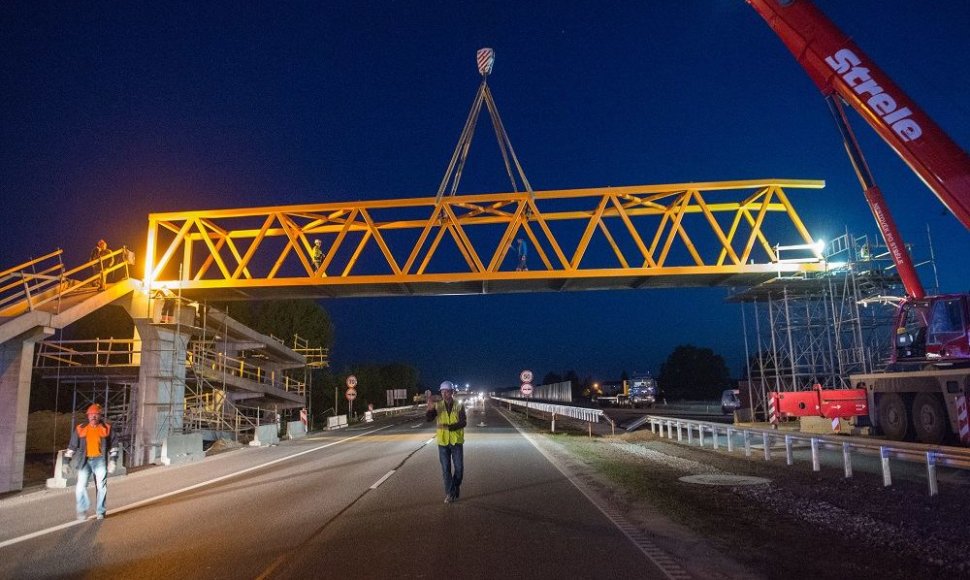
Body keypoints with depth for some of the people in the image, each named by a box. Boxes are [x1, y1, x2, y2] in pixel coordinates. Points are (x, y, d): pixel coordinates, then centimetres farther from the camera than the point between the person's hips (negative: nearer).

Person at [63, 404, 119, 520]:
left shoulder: (106, 428, 3)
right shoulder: (81, 429, 4)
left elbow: (114, 445, 6)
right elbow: (72, 446, 9)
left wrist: (113, 460, -2)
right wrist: (66, 463, 5)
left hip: (100, 460, -1)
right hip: (85, 460, 1)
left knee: (101, 486, 1)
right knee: (81, 486, -7)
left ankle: (100, 511, 15)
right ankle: (82, 510, 13)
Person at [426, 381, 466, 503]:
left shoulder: (459, 406, -6)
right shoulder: (437, 405, -1)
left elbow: (463, 422, -15)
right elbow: (429, 418, -15)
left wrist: (448, 426, -28)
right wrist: (430, 408, -35)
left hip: (456, 441, -1)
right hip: (443, 442, 1)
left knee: (459, 468, 5)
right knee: (446, 469, 5)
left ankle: (456, 486, 31)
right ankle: (449, 493, 16)